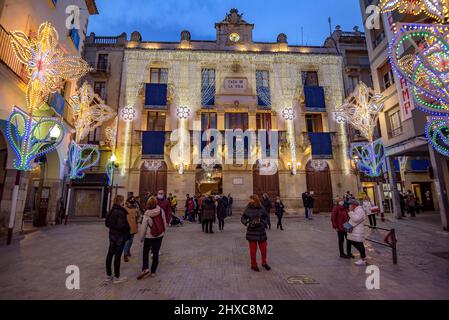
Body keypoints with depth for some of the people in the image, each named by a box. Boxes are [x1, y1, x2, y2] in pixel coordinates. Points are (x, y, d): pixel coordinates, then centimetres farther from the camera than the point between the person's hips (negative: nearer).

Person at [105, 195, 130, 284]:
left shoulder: (112, 211, 4)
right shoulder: (121, 212, -21)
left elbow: (107, 223, 11)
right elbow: (121, 225, -26)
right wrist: (128, 229, -10)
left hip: (112, 234, 8)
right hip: (120, 236, -8)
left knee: (110, 254, 15)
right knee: (118, 255, 1)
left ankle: (109, 275, 29)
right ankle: (117, 277, 12)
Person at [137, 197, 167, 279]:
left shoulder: (147, 215, -17)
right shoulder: (161, 211, -13)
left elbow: (143, 228, -9)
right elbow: (164, 223, -4)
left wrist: (141, 238, 5)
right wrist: (163, 232, 12)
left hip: (149, 236, -2)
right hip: (159, 235, 2)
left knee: (145, 252, 18)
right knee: (156, 253, 12)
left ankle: (145, 269, 6)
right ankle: (153, 271, 19)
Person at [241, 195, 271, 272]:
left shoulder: (261, 209, -7)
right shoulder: (248, 209, -7)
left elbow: (266, 217, 2)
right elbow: (243, 218, 0)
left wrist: (262, 223, -15)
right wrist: (246, 223, -18)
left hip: (261, 231, 1)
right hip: (251, 232, -1)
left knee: (263, 248, 14)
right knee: (253, 250, 7)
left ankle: (264, 263, 39)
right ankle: (254, 265, 28)